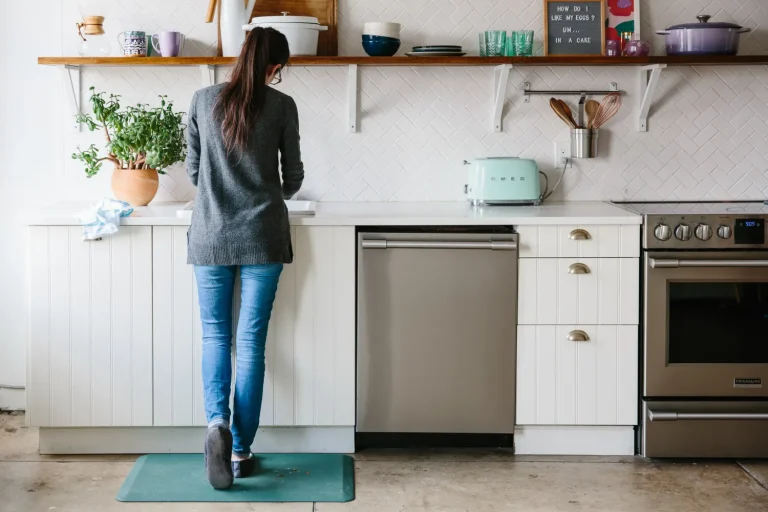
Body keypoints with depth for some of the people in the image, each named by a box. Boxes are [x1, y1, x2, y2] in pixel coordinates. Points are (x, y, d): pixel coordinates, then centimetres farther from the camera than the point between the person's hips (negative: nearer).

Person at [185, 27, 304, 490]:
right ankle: (241, 451, 8)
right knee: (252, 342, 4)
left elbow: (194, 169, 9)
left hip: (211, 236, 1)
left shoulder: (203, 100, 1)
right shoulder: (282, 106, -3)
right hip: (263, 237, -1)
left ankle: (217, 421, -13)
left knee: (215, 335, 12)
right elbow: (294, 175, 5)